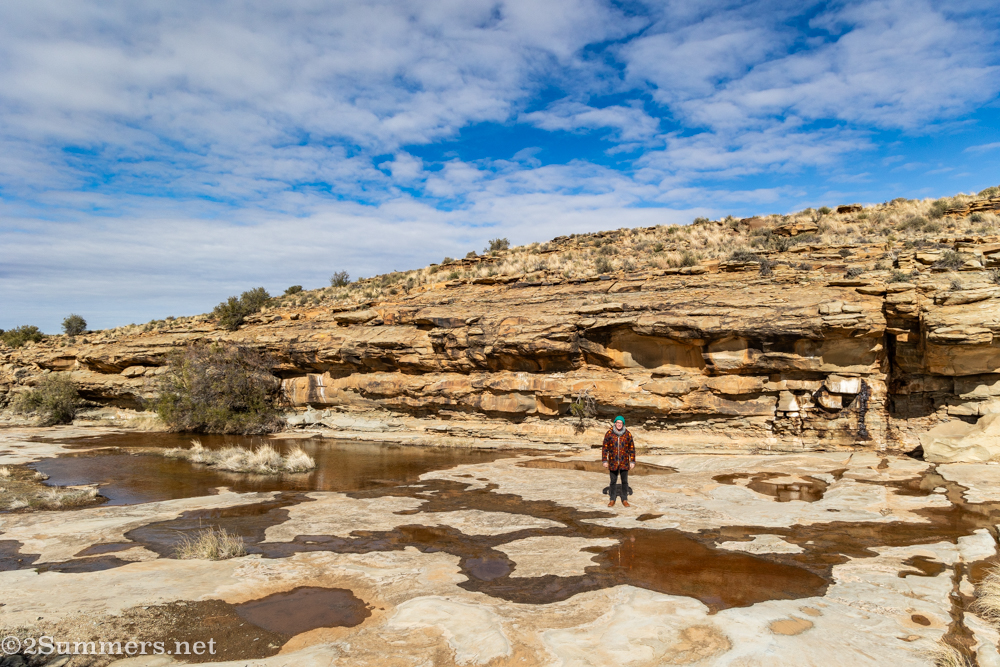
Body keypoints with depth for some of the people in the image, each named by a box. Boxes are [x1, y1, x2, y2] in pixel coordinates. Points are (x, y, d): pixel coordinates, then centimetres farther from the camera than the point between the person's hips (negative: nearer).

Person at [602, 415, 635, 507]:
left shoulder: (628, 434, -5)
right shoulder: (609, 433, -7)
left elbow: (632, 448, 1)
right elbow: (605, 447, -2)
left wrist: (632, 461, -3)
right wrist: (605, 461, -4)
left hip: (624, 462, 0)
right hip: (613, 462, 0)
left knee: (624, 481, 7)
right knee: (613, 481, 6)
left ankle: (624, 500, 22)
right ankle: (612, 500, 20)